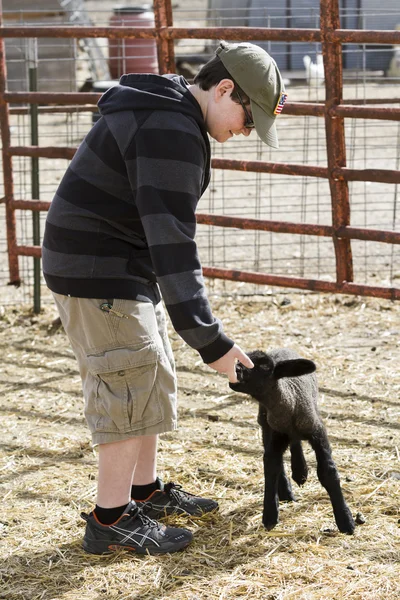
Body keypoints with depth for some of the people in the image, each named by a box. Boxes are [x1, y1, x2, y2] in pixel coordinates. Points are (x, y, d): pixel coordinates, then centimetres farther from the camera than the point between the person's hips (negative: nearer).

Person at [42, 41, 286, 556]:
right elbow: (172, 241, -29)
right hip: (97, 271, -11)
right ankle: (110, 520, 2)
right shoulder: (172, 132, -24)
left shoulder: (162, 112, 11)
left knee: (152, 379, 16)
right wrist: (209, 339, -29)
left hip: (125, 267, 11)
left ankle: (145, 490, 28)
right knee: (131, 388, -6)